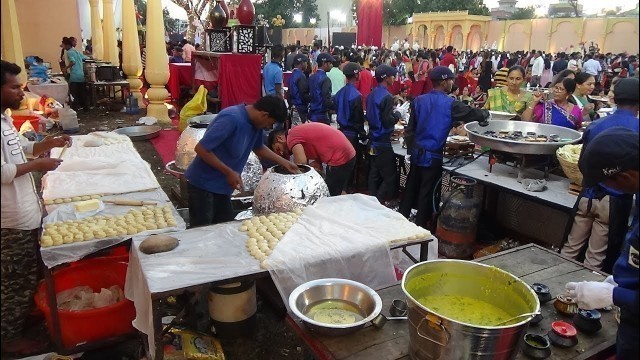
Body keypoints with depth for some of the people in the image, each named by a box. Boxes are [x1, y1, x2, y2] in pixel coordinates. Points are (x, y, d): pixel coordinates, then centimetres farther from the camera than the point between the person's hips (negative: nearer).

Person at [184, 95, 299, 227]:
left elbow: (259, 148, 20)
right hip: (203, 184, -8)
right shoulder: (231, 119, -26)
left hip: (222, 185, 8)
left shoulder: (256, 123, 0)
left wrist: (284, 163, 15)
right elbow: (201, 149, -25)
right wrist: (229, 172, -21)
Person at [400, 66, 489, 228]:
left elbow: (410, 128, 4)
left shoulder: (419, 100, 3)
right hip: (433, 155, -5)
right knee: (426, 192, 5)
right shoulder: (450, 104, -11)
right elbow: (473, 113, -4)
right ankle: (420, 226, 15)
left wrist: (411, 149, 11)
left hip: (417, 152, 5)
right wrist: (485, 114, 18)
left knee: (411, 188, 15)